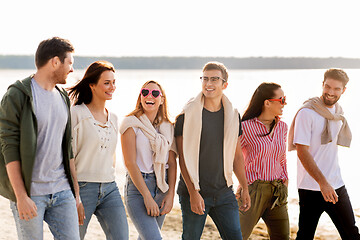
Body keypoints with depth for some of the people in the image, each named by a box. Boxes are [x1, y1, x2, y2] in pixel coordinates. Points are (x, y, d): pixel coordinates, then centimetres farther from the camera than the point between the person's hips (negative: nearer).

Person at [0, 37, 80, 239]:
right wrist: (21, 196, -17)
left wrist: (74, 192, 16)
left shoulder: (63, 98, 13)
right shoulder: (17, 95, -8)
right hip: (30, 192, -6)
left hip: (62, 191, 6)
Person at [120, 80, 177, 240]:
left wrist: (170, 194, -3)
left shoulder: (168, 127, 10)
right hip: (137, 187, -5)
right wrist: (147, 196, -15)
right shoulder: (131, 123, -4)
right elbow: (130, 163, -10)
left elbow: (172, 163, 9)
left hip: (162, 187, 5)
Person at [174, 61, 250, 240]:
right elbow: (183, 158, -9)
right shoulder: (188, 115, -6)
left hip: (224, 193, 4)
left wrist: (245, 188, 16)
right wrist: (193, 192, -15)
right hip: (194, 193, -4)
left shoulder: (233, 115, 7)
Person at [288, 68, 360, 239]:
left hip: (336, 186, 6)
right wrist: (323, 182, -20)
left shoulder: (338, 113, 9)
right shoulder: (307, 113, -12)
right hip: (311, 188, -6)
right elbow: (302, 152, -16)